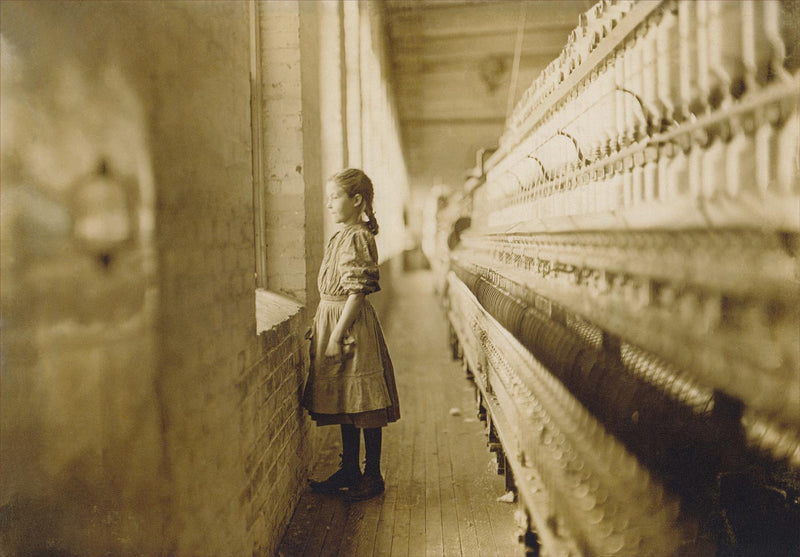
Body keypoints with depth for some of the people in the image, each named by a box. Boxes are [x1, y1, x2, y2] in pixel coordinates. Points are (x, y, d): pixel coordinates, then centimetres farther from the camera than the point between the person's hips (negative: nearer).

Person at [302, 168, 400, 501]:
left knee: (364, 406, 0)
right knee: (345, 404, 16)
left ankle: (372, 476, 12)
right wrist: (323, 327, 18)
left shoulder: (356, 238, -15)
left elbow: (357, 292, -20)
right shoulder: (341, 237, 14)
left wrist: (337, 335, -20)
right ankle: (349, 471, 27)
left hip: (351, 324, -10)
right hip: (332, 320, 10)